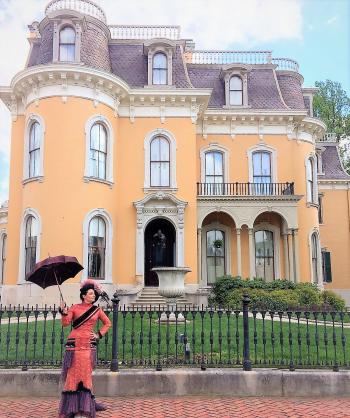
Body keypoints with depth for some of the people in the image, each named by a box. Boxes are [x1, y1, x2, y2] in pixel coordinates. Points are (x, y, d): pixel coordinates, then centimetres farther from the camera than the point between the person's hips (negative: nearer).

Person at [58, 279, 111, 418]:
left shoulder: (97, 310, 10)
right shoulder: (75, 308, 4)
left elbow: (108, 323, 20)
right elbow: (65, 323, -3)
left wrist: (99, 334, 8)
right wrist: (64, 312, -20)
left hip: (89, 345, 2)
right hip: (74, 344, -2)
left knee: (86, 374, 1)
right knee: (73, 373, -2)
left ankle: (86, 405, 10)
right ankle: (70, 407, 7)